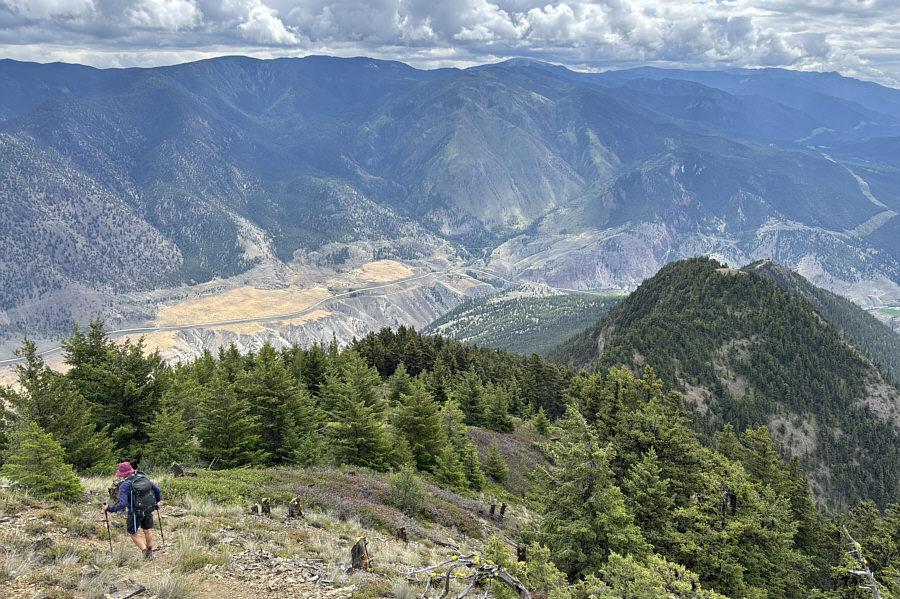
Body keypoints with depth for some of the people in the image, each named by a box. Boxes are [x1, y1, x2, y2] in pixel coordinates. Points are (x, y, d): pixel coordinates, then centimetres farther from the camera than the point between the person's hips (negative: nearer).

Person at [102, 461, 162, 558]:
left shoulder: (124, 486, -22)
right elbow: (157, 490, 0)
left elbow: (123, 504, -29)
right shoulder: (144, 478, -7)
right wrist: (158, 499, 19)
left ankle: (144, 550, 5)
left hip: (135, 513, -5)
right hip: (149, 510, 5)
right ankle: (149, 550, 38)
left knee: (133, 533, 16)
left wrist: (109, 509, -19)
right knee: (147, 530, 24)